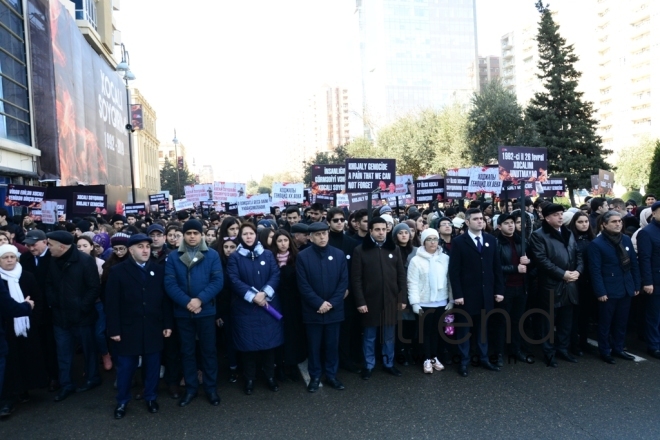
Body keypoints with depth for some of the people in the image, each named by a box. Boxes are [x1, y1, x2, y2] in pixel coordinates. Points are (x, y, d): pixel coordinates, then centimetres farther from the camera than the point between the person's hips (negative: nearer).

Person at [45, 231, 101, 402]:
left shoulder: (85, 260, -15)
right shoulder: (53, 262, 3)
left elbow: (94, 288, -15)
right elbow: (49, 285, 13)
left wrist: (82, 307, -17)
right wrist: (53, 303, -1)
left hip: (82, 316, -5)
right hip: (60, 316, 5)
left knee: (88, 349, 12)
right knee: (63, 353, 13)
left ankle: (92, 379, 30)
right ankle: (66, 385, 27)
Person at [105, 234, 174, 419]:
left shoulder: (159, 270, 2)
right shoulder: (118, 271, -4)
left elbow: (166, 299, 3)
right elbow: (112, 303, -6)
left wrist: (168, 324, 0)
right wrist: (114, 329, -9)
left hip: (153, 328, 2)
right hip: (128, 328, -2)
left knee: (152, 365, 12)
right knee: (125, 367, 10)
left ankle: (151, 398, 29)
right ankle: (122, 401, 28)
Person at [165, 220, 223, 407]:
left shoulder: (212, 255, -1)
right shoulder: (173, 257, 2)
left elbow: (217, 281, -8)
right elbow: (170, 284, -6)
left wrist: (200, 299, -19)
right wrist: (186, 302, -18)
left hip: (206, 311, -1)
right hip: (182, 312, 1)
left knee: (208, 350, 8)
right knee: (187, 351, 12)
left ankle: (211, 388, 22)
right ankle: (191, 388, 26)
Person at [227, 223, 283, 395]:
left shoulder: (268, 254, 6)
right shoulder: (234, 257, 1)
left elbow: (276, 275, -3)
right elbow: (234, 281, -9)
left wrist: (264, 293, -18)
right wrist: (252, 296, -20)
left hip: (268, 304, 2)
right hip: (245, 307, -1)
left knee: (269, 340, 6)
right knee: (248, 343, 4)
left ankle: (270, 376, 22)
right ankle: (249, 379, 20)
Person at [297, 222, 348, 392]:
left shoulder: (339, 255, 1)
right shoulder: (303, 256, -6)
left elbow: (344, 282, -1)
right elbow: (303, 285, -9)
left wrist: (331, 303, -10)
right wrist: (319, 303, -15)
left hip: (334, 309, 2)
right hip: (313, 310, -2)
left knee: (332, 345, 12)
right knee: (314, 345, 10)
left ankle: (331, 375, 27)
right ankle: (315, 376, 25)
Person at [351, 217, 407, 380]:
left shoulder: (394, 249, 4)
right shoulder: (360, 250, -4)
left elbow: (401, 275, 6)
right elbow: (356, 279, -6)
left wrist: (402, 297, 2)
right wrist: (360, 301, -10)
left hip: (391, 300, 3)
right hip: (370, 300, -2)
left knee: (389, 335, 14)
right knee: (369, 336, 10)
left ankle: (389, 364, 30)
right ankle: (368, 366, 25)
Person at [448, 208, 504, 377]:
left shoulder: (491, 240, 7)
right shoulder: (458, 242, -7)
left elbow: (497, 267, 8)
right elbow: (454, 271, -10)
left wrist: (499, 290, 4)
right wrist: (457, 294, -15)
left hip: (486, 293, 4)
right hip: (466, 294, -4)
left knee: (483, 328, 16)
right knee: (464, 330, 8)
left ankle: (484, 358, 29)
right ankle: (464, 362, 18)